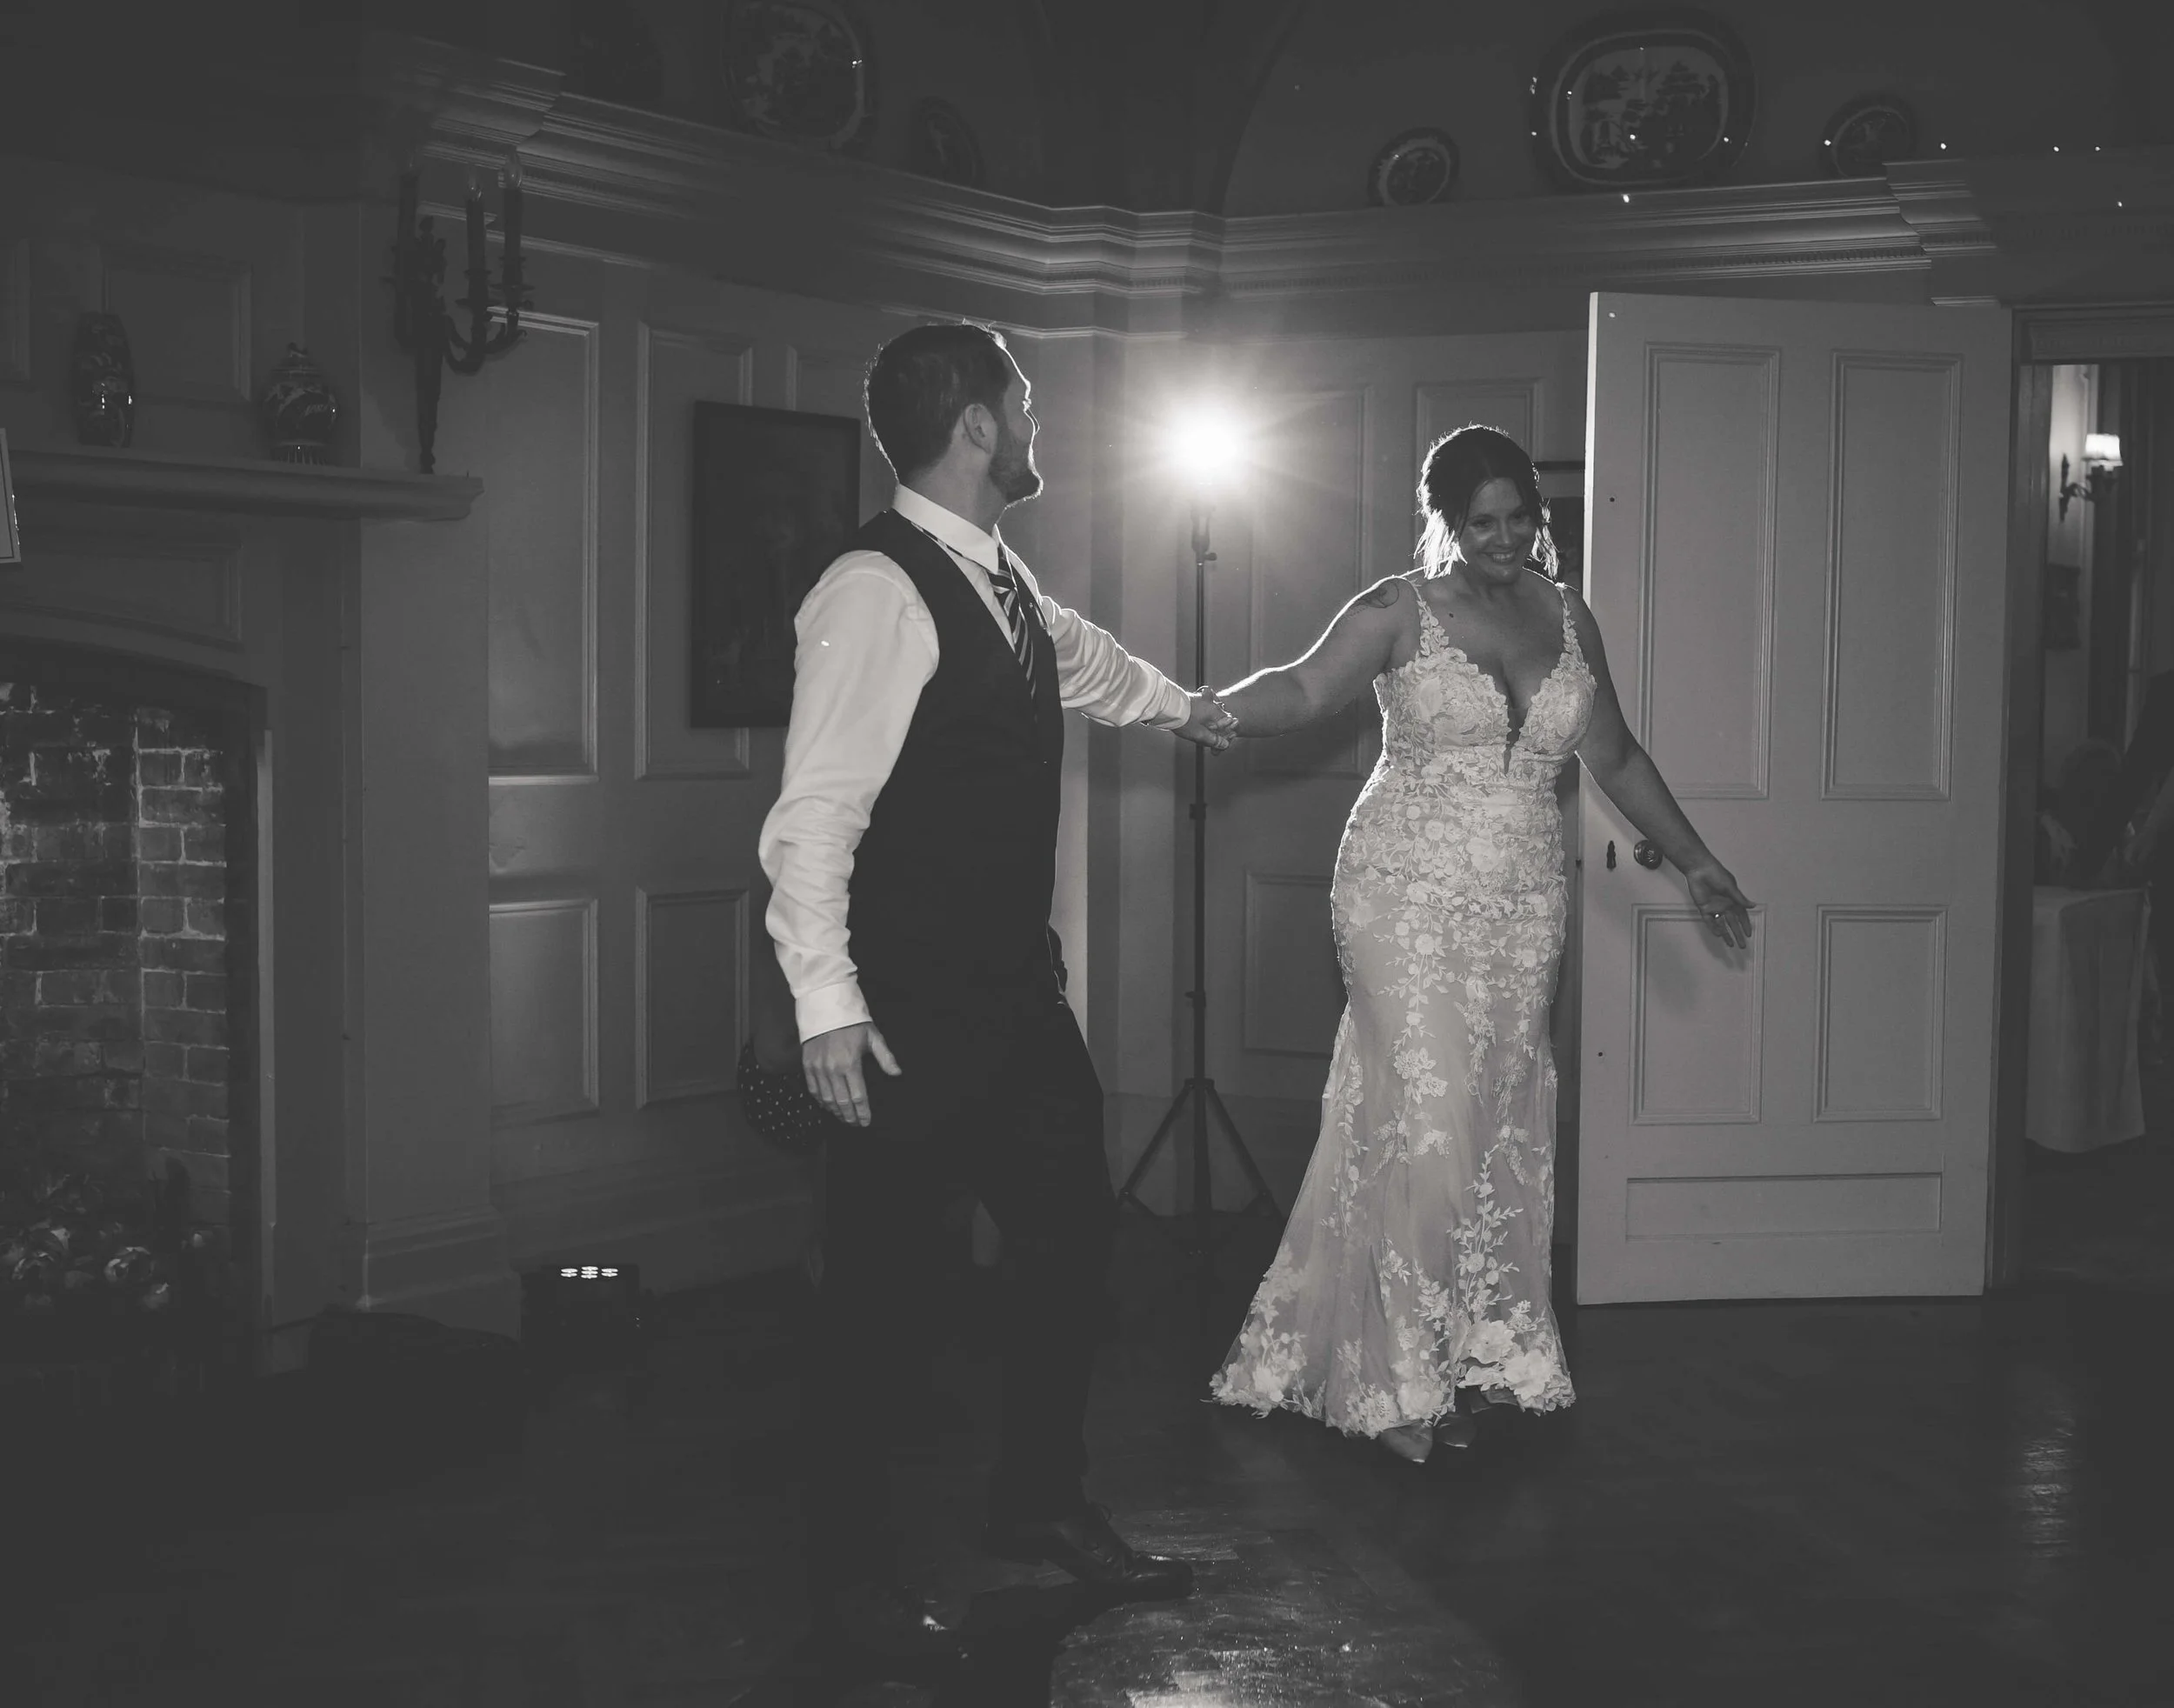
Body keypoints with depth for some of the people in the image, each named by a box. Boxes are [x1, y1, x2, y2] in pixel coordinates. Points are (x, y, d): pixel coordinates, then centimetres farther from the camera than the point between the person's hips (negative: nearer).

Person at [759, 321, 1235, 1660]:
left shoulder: (1005, 582, 9)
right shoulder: (878, 591, -20)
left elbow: (1080, 654, 33)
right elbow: (814, 815, -23)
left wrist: (1180, 705, 50)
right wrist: (827, 1005, -26)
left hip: (1018, 991, 9)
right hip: (910, 1016, -9)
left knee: (1075, 1231, 18)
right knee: (886, 1284, 3)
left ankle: (1042, 1503, 37)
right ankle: (855, 1577, 21)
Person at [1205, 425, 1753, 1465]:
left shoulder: (1566, 619, 11)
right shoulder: (1398, 613, -3)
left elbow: (1614, 759, 18)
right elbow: (1302, 691, -16)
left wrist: (1696, 863, 17)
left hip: (1521, 909, 5)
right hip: (1408, 897, -5)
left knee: (1499, 1128, 6)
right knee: (1425, 1125, -9)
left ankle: (1459, 1361, 17)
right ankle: (1400, 1379, 2)